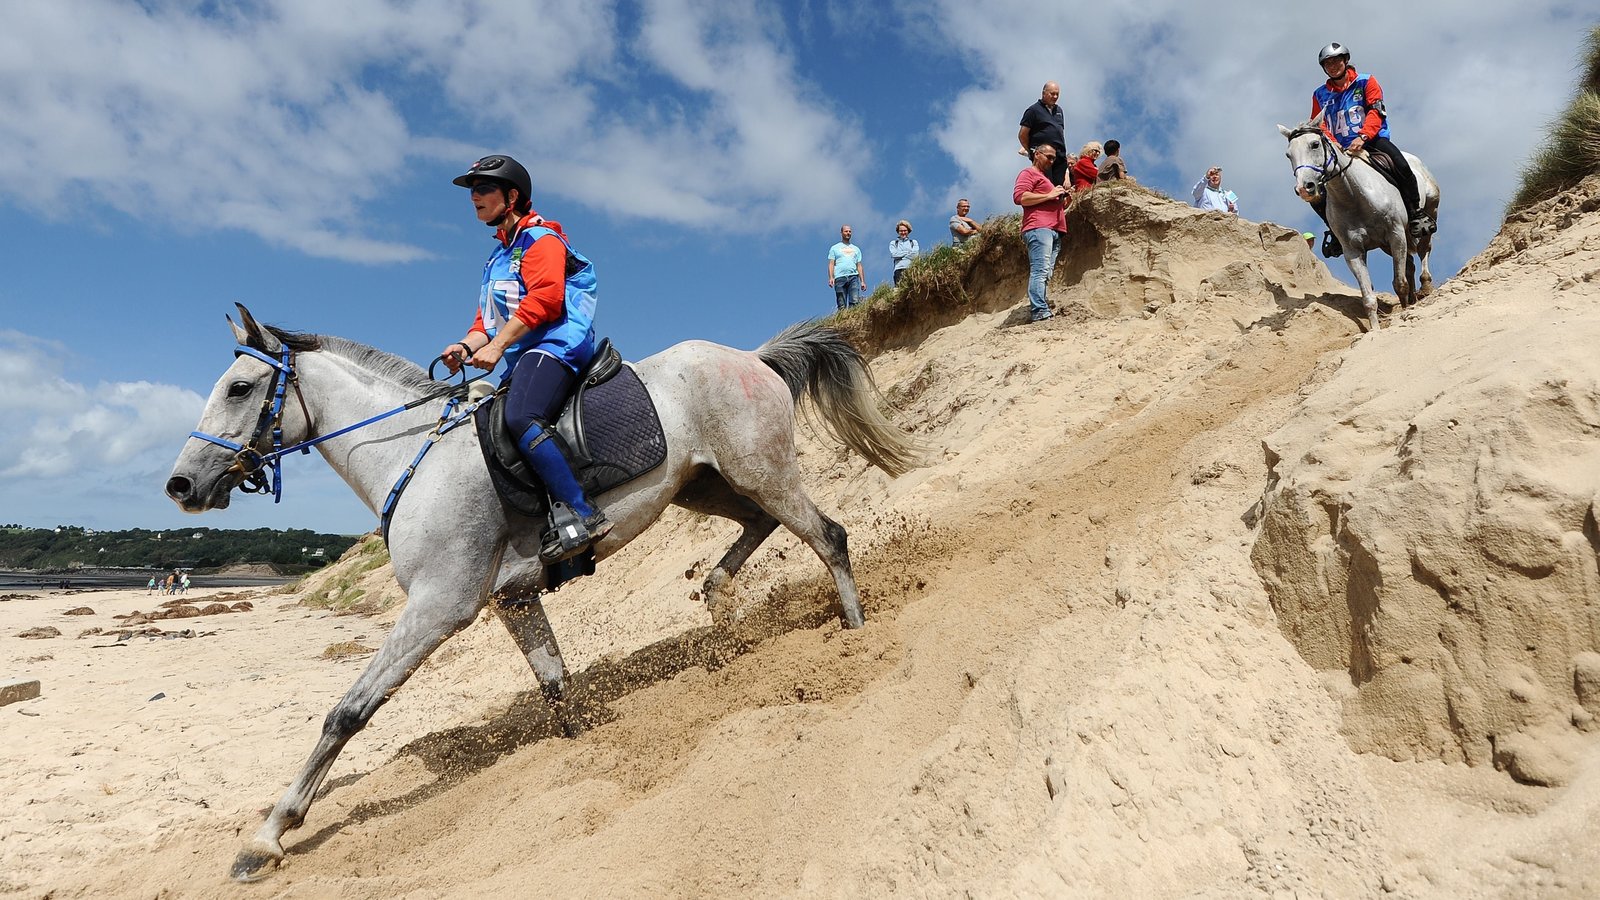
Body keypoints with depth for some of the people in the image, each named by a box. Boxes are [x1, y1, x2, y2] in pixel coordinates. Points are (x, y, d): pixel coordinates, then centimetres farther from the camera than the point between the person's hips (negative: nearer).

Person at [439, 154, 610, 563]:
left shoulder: (541, 238, 2)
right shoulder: (498, 255, 30)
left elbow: (544, 298, -15)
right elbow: (487, 318, 27)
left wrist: (496, 346, -19)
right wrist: (467, 345, 5)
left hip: (556, 345, -10)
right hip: (522, 358, 10)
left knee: (519, 418, -33)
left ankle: (581, 513, -36)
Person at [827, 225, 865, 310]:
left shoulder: (856, 249, 25)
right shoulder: (835, 248, 17)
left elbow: (859, 266, 20)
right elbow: (831, 264, 8)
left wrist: (862, 281, 9)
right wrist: (831, 277, -9)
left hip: (853, 277, 2)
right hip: (840, 277, -2)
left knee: (855, 301, -18)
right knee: (842, 305, -8)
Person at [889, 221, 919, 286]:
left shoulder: (913, 242, 22)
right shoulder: (893, 243, 21)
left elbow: (916, 254, 4)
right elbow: (894, 254, 3)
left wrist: (900, 255, 3)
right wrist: (909, 252, 5)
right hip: (899, 269, 0)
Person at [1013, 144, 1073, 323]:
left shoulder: (1047, 178, 36)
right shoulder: (1028, 173, 7)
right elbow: (1019, 196, -11)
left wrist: (1065, 197, 19)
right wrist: (1049, 195, -9)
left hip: (1055, 230, 10)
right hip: (1039, 228, -10)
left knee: (1047, 273, -2)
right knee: (1040, 271, -20)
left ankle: (1036, 310, -7)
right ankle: (1040, 312, -29)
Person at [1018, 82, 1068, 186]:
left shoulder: (1059, 110, 21)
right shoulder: (1033, 110, 0)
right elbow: (1022, 135, -2)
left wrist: (1063, 152, 17)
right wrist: (1031, 151, 1)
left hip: (1060, 157, 7)